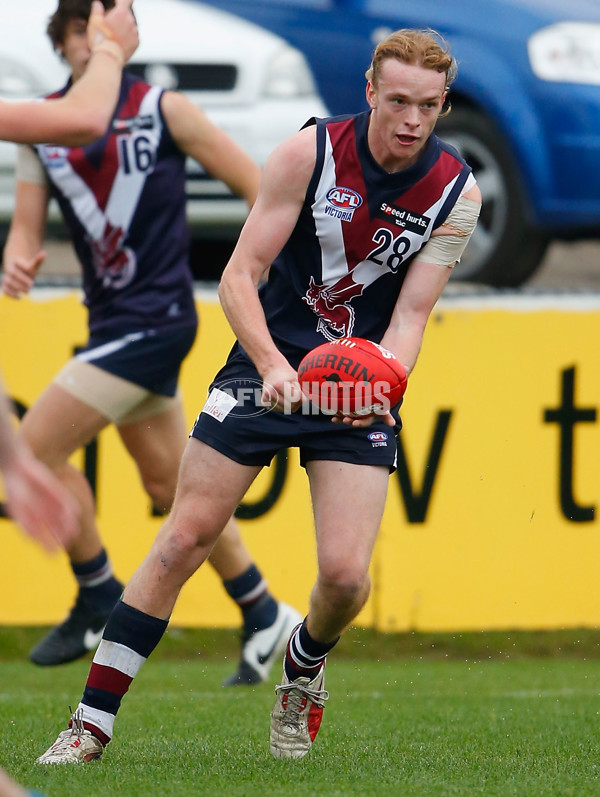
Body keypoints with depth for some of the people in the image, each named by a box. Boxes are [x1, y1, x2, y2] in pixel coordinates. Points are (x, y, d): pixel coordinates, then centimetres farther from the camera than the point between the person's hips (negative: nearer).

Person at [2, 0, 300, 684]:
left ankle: (99, 600, 3)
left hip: (154, 315, -7)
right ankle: (262, 616, 27)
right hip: (112, 321, 7)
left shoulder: (162, 110, -9)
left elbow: (258, 186, -7)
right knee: (170, 482, 14)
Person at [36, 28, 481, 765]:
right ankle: (92, 723, 1)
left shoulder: (456, 193, -9)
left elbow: (410, 314, -8)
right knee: (184, 539, -6)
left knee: (345, 574, -13)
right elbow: (239, 276, -12)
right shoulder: (310, 152, -13)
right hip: (268, 365, -1)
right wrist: (273, 365, -28)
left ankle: (303, 671, 23)